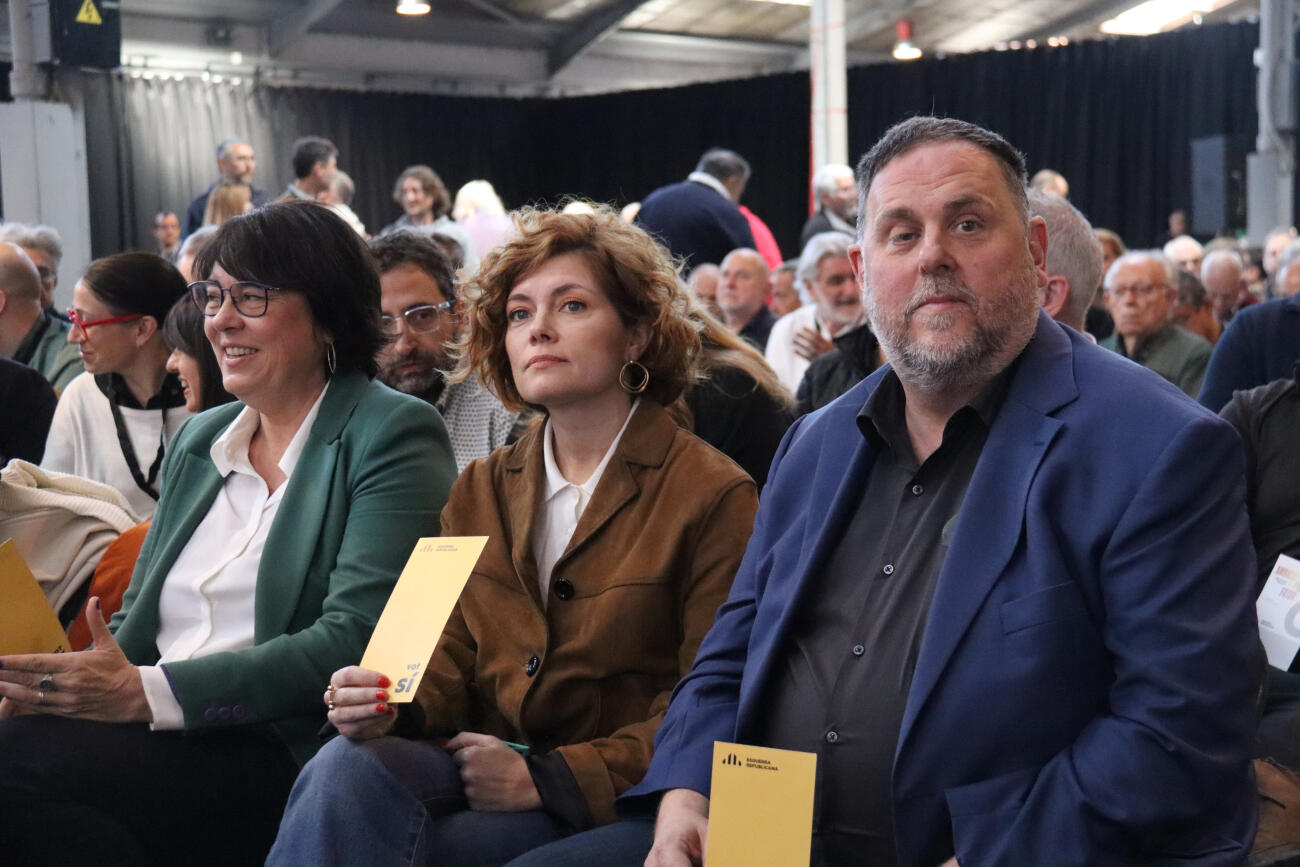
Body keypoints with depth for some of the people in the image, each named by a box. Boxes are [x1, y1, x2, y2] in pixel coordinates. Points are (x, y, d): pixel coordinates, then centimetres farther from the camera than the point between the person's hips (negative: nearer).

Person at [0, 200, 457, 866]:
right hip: (162, 737, 6)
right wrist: (60, 683, -3)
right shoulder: (197, 441, 22)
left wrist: (150, 692, -19)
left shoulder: (393, 435, -2)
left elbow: (354, 640, -13)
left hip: (290, 748, -6)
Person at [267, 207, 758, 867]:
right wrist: (392, 706, -11)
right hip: (483, 760, 5)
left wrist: (546, 777, -15)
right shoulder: (480, 491, 15)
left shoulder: (713, 495, -4)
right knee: (347, 767, -29)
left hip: (609, 801, -4)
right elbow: (450, 660, 13)